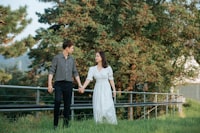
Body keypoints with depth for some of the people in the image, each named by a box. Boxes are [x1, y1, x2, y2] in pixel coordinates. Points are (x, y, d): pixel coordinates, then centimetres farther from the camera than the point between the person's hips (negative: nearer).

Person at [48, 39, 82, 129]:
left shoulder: (72, 59, 15)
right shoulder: (57, 58, 1)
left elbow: (75, 73, 19)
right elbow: (51, 71, -2)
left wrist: (80, 85, 12)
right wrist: (49, 84, -11)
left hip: (69, 84, 4)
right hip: (59, 83, -4)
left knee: (67, 104, 3)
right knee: (57, 101, -22)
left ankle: (65, 124, 10)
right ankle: (55, 124, -14)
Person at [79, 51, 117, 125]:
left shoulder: (108, 68, -2)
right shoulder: (92, 69, 2)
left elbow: (111, 79, 4)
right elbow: (88, 79, -9)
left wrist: (114, 90, 0)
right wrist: (83, 87, -24)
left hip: (106, 89, -2)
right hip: (97, 90, 2)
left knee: (107, 108, -10)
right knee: (97, 108, -3)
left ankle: (113, 124, 4)